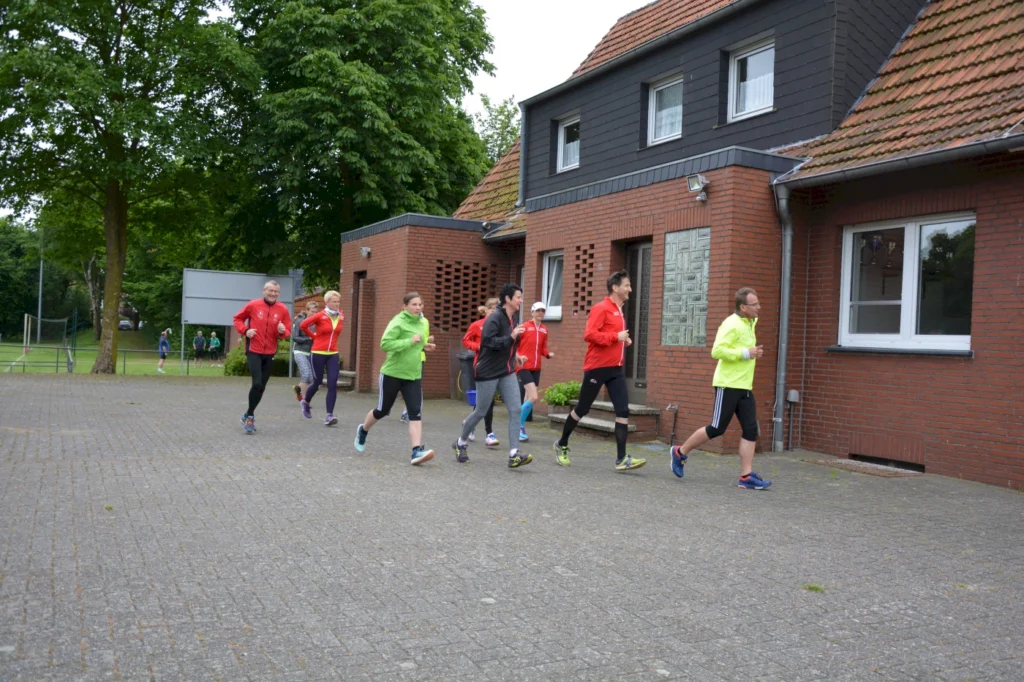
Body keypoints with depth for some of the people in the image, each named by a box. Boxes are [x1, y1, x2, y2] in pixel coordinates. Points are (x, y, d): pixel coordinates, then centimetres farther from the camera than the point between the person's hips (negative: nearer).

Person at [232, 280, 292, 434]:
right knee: (257, 383, -17)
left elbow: (288, 331, 3)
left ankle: (249, 415, 29)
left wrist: (283, 331, -20)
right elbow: (238, 318, 7)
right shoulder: (253, 305, -6)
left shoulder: (283, 309, -2)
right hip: (253, 351, -3)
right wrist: (245, 330, -10)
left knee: (261, 387, 11)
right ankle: (250, 415, -1)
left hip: (270, 353, 4)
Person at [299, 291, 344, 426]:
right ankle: (305, 402, 38)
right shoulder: (320, 316, -12)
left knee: (333, 384, -8)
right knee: (317, 382, 8)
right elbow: (303, 325, -5)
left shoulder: (341, 316, 3)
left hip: (333, 354, 4)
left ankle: (329, 415, -9)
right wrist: (314, 336, 1)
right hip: (318, 353, -4)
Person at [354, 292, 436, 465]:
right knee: (382, 410, 12)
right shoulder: (398, 322, -15)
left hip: (413, 376, 5)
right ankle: (363, 430, 42)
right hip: (392, 374, -5)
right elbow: (385, 344, -27)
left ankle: (417, 451, -18)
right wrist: (410, 341, -29)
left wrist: (423, 346, 6)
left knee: (415, 413, -10)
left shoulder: (419, 322, 9)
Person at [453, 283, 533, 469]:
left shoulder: (514, 317, 8)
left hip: (507, 373, 7)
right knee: (481, 412, 5)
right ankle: (460, 443, 30)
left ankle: (514, 455, -8)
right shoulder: (495, 318, -17)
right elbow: (488, 341, -27)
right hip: (488, 372, -7)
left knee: (515, 410, -6)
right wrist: (512, 337, -31)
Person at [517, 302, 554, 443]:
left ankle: (520, 427, 20)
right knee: (533, 398, -15)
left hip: (536, 368, 6)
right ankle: (519, 425, 1)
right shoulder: (524, 327, -7)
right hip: (524, 367, -6)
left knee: (529, 399, 9)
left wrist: (548, 354, -4)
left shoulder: (544, 330, 9)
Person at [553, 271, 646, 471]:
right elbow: (589, 334, -22)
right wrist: (616, 337, -22)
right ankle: (562, 445, 25)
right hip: (597, 367, -8)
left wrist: (624, 341, 10)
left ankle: (621, 459, -5)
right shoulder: (601, 308, -12)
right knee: (582, 409, 5)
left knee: (623, 411, -5)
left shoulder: (619, 311, 16)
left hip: (616, 369, 8)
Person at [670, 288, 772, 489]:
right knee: (717, 429, -3)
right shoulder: (731, 324, -14)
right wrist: (746, 353, -21)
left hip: (744, 386, 8)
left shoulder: (749, 323, 13)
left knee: (751, 429, -1)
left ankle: (746, 477, 0)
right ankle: (680, 452, 16)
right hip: (728, 385, -8)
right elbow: (717, 351, -24)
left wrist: (753, 352, 15)